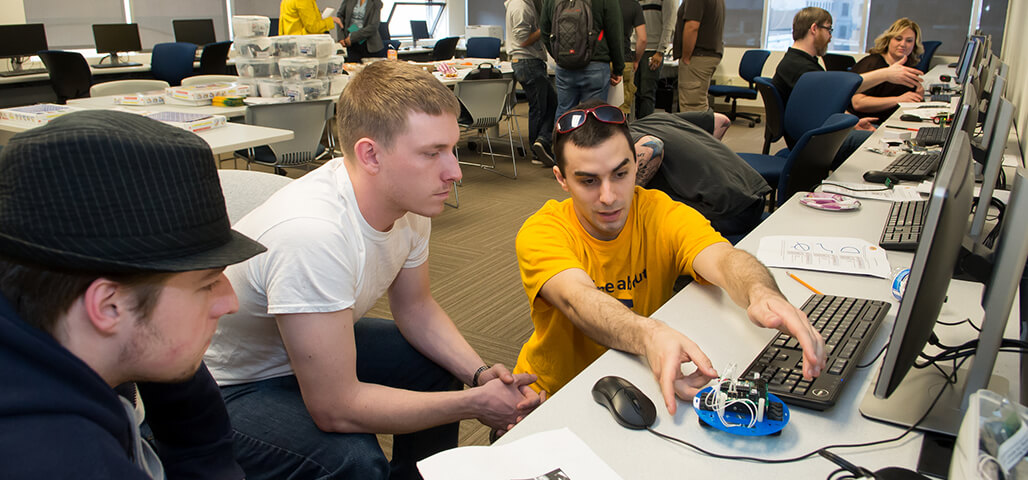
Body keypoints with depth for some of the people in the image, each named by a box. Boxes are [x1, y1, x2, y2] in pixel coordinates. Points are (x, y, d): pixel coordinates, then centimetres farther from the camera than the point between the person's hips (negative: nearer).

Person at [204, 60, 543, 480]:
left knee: (442, 368, 8)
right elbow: (335, 409, -32)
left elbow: (415, 307, 3)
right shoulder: (313, 233, -39)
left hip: (316, 351, 8)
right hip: (226, 391, -7)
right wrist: (475, 404, -25)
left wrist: (480, 374, -13)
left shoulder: (408, 195, -14)